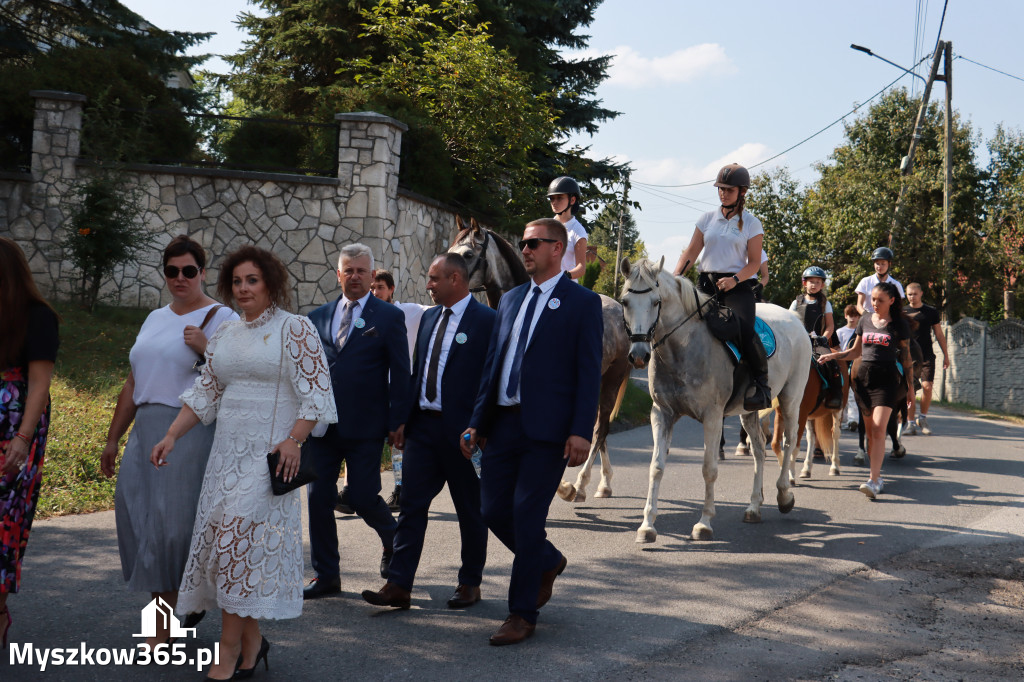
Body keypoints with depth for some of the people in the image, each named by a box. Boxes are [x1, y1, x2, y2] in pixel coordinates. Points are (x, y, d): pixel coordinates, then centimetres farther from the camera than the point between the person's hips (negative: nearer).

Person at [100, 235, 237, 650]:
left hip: (192, 432, -6)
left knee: (179, 520, -8)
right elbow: (133, 384, 23)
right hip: (146, 432, 6)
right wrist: (113, 438, 23)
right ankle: (163, 621, 17)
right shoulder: (156, 319, 19)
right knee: (140, 518, 4)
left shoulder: (221, 318, -2)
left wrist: (206, 349, -21)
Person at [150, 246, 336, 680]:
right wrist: (171, 437, 9)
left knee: (239, 536, -13)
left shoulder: (295, 330, -3)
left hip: (268, 453, -6)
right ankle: (251, 641, 15)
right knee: (228, 542, 3)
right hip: (227, 450, 6)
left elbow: (316, 393, -8)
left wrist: (294, 439, -20)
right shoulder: (225, 336, 16)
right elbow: (205, 394, 18)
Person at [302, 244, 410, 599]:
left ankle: (392, 538, 30)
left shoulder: (389, 317, 1)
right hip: (321, 424, 4)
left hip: (365, 426, -4)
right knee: (319, 498, 3)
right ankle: (326, 576, 15)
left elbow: (400, 373, -1)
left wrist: (397, 421, -7)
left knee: (363, 497, -3)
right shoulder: (318, 317, 12)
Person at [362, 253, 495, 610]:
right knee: (412, 505, 2)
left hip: (462, 430, -6)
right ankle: (398, 585, 3)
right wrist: (404, 418, 10)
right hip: (423, 424, 6)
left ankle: (470, 583, 21)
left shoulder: (486, 320, -9)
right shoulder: (429, 317, 13)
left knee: (470, 510, 8)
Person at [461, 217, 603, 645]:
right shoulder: (510, 300, 16)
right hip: (503, 422, 6)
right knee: (494, 512, 7)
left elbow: (589, 372, -7)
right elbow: (492, 365, 17)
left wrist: (581, 431, -16)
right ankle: (547, 563, 34)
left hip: (547, 429, -6)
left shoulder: (582, 303, -2)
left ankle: (522, 614, 9)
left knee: (527, 516, -4)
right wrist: (477, 422, 12)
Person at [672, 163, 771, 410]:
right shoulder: (708, 219, 13)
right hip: (706, 283, 4)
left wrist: (734, 280, -18)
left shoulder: (751, 224, 3)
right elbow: (691, 252, 10)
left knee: (745, 330, -27)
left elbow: (754, 262, -1)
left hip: (737, 286, -4)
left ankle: (761, 383, -10)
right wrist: (675, 276, -6)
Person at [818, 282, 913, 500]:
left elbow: (906, 356, 4)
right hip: (864, 375, 5)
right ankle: (877, 474, 20)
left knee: (878, 429, -16)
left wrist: (910, 385, 3)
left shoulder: (899, 324, 0)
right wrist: (832, 356, 6)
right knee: (870, 431, 8)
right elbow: (856, 351, 19)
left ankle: (873, 481, -21)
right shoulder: (865, 321, 11)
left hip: (887, 378, -5)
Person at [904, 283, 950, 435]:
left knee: (927, 386, -11)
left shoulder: (931, 312, 6)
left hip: (927, 356, 0)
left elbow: (939, 335, 12)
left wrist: (946, 355, 9)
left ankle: (923, 419, 9)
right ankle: (911, 423, 4)